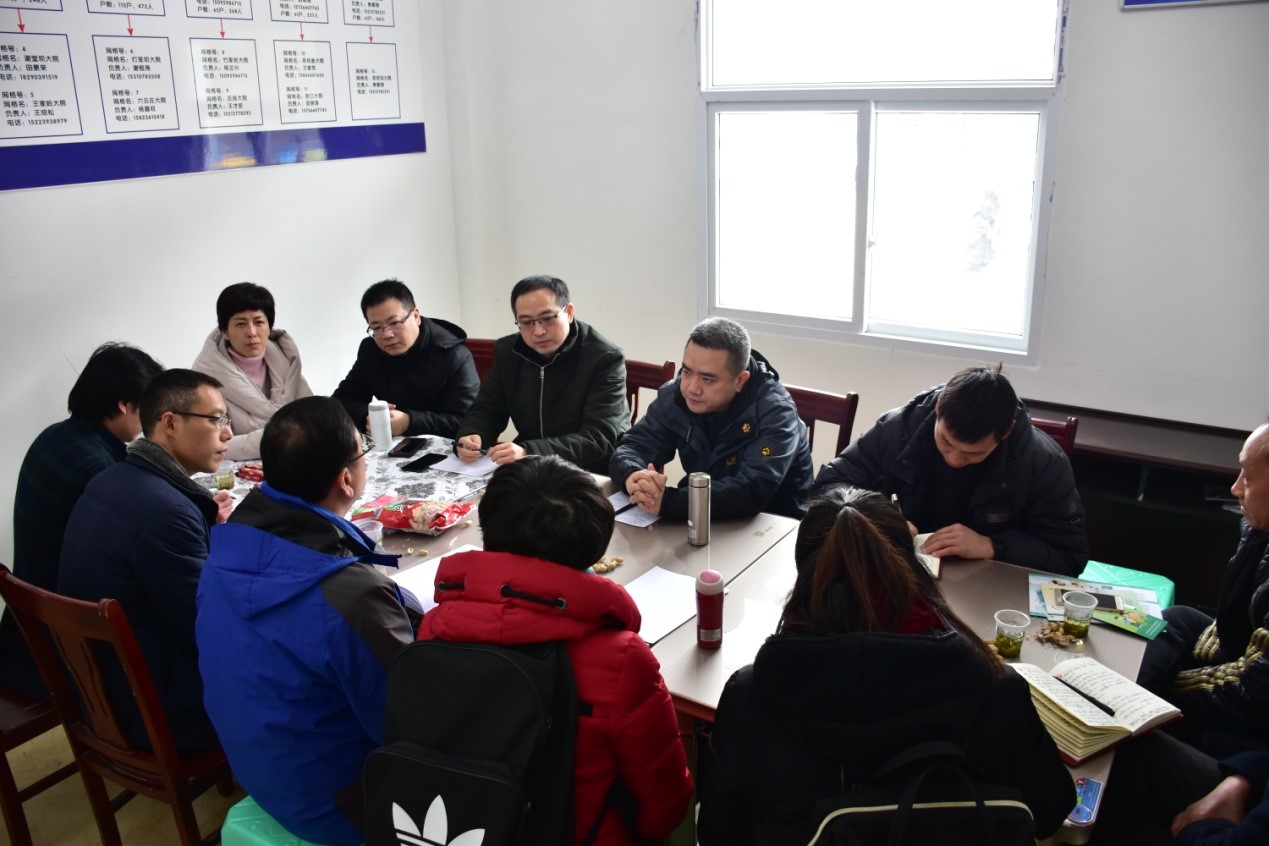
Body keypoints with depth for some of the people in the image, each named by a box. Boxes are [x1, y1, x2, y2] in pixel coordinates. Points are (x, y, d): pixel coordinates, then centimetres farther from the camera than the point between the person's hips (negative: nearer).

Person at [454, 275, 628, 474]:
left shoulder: (605, 358, -14)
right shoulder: (507, 351, 3)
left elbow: (599, 439, -22)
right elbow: (486, 409, 9)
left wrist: (528, 452, -35)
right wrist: (470, 436, -16)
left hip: (592, 474, -4)